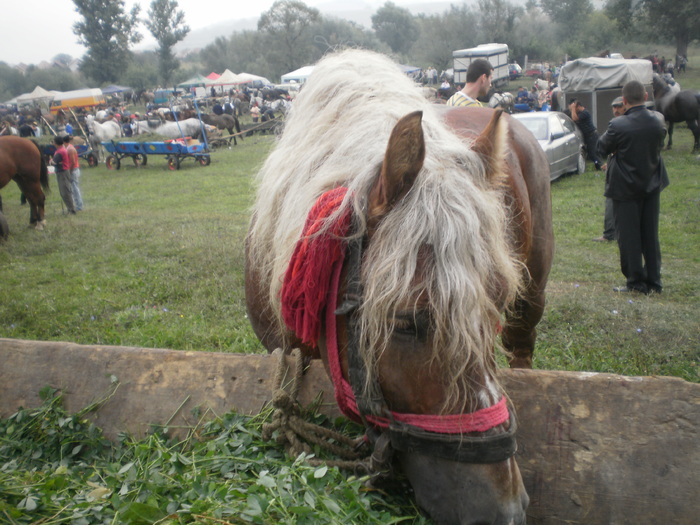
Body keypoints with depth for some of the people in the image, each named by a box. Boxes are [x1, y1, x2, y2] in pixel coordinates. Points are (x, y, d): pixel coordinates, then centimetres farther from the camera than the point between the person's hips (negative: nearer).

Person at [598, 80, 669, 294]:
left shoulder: (618, 126, -20)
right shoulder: (657, 123, -5)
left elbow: (602, 148, -6)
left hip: (626, 187, -5)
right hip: (652, 186, 5)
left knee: (628, 236, 4)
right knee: (650, 235, 13)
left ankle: (636, 282, 8)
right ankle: (653, 282, 18)